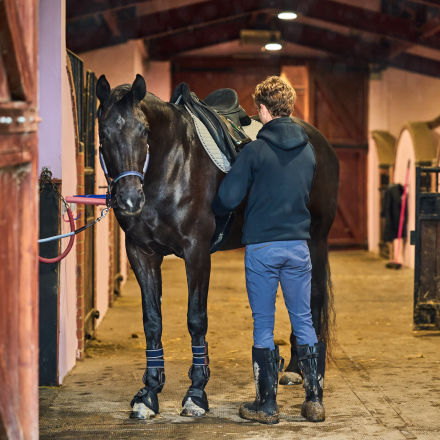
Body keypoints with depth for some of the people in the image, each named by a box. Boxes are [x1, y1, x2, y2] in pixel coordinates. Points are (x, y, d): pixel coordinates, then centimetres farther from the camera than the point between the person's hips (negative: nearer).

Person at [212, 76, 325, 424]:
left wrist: (215, 212, 10)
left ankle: (267, 405, 10)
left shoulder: (255, 151, -11)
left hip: (261, 247, -4)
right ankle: (315, 400, 13)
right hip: (298, 244, 4)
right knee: (303, 322, 13)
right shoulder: (309, 150, 5)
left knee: (263, 327, 5)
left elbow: (228, 198, -11)